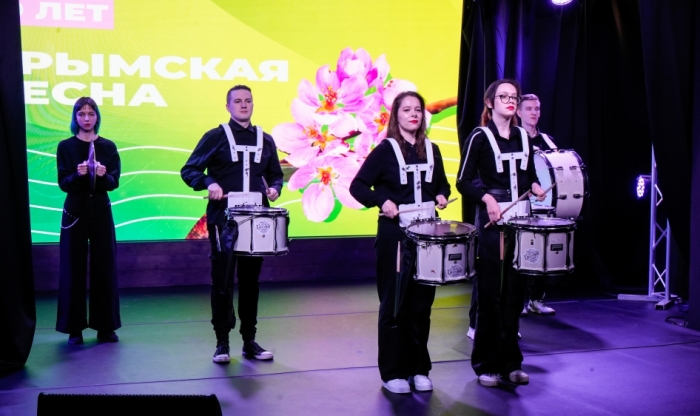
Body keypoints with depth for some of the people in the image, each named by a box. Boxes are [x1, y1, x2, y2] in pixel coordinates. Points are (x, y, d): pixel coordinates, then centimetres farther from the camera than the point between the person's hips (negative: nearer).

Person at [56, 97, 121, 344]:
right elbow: (63, 183, -6)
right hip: (75, 213, -1)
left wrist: (103, 175, -23)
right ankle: (74, 328, 7)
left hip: (101, 212, 1)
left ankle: (106, 326, 10)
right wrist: (78, 174, -26)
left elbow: (114, 182, -2)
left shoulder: (108, 147, 4)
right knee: (74, 269, 0)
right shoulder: (65, 147, 1)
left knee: (104, 268, 3)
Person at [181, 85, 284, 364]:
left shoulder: (265, 140, 12)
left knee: (250, 280, 8)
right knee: (222, 281, -1)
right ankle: (222, 343, 9)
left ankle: (249, 341, 16)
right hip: (223, 220, -3)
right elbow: (189, 170, -1)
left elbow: (275, 174, 20)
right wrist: (209, 183, -20)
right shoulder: (215, 137, 1)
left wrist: (274, 188, -2)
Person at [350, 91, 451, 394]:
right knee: (395, 303, 1)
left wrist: (441, 195, 0)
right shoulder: (385, 149, -3)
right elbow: (358, 186, -5)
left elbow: (441, 184, 21)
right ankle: (393, 372, 10)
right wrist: (381, 202, -20)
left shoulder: (432, 150, 10)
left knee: (422, 303, 8)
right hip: (394, 234, -4)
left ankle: (418, 369, 19)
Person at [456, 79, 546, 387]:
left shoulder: (523, 137, 13)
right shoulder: (479, 137, -4)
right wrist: (487, 198, -21)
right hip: (493, 222, -5)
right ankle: (486, 365, 9)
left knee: (515, 292, 8)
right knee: (491, 294, -1)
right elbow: (463, 182, -6)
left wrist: (535, 187, 1)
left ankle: (511, 362, 19)